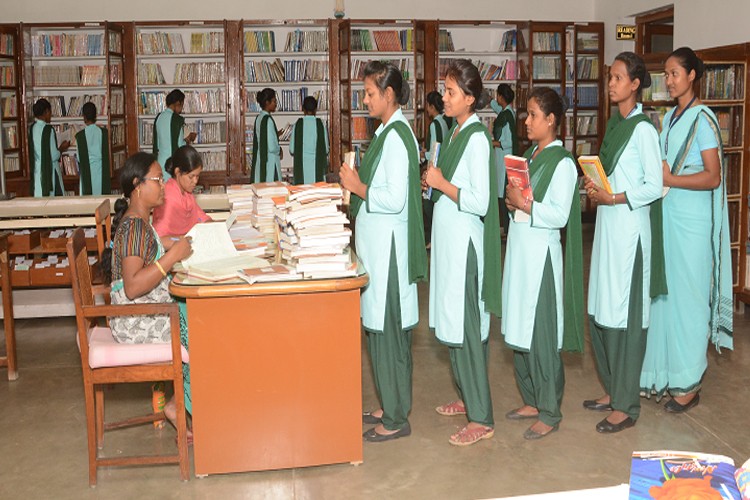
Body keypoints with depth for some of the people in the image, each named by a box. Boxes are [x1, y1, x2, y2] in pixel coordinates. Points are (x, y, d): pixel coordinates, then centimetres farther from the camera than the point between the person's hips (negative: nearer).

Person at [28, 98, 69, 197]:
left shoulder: (32, 128, 5)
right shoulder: (48, 129, -16)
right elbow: (53, 156, -17)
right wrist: (61, 149, 1)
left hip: (37, 171, 7)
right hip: (50, 172, -7)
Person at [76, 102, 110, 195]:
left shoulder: (80, 135, -7)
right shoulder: (103, 132, -4)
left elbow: (79, 158, -1)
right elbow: (106, 153, 4)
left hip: (87, 174, -1)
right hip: (101, 171, 1)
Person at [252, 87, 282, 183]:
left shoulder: (258, 118, 8)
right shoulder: (268, 120, -18)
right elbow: (272, 147, -21)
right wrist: (279, 150, -2)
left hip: (259, 162, 9)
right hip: (269, 163, -9)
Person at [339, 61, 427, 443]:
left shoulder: (396, 136, -18)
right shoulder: (387, 132, 14)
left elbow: (396, 199, -23)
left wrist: (359, 187, -14)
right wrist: (357, 184, 10)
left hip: (388, 245, -10)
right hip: (377, 243, 10)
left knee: (388, 329, -1)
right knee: (379, 325, 16)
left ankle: (396, 419, 11)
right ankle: (390, 407, 29)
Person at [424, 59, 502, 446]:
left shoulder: (477, 138, -16)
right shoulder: (455, 132, 11)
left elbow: (480, 201, -21)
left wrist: (442, 184, -15)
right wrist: (435, 183, 6)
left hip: (464, 242, -10)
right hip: (447, 239, 10)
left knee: (467, 327, -5)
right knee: (452, 324, 16)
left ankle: (481, 419, 5)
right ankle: (467, 397, 31)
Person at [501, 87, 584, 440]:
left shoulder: (562, 163, -12)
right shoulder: (530, 155, 13)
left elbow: (559, 215, -18)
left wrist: (526, 204, -19)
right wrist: (513, 201, -2)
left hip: (541, 255, -8)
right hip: (519, 251, 9)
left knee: (541, 334, -1)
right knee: (519, 330, 14)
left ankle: (549, 413, 11)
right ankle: (531, 400, 28)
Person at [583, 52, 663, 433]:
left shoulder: (643, 128, -11)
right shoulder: (614, 123, 13)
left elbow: (654, 187, -14)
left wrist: (614, 198, -19)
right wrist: (595, 186, 0)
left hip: (629, 228, -8)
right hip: (607, 225, 8)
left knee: (624, 314, -3)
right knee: (600, 311, 12)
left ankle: (626, 405, 8)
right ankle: (612, 390, 27)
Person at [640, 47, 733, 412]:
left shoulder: (702, 119, -10)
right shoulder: (669, 117, 14)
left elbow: (713, 177, -15)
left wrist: (668, 179, -19)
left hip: (692, 220, -7)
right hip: (666, 214, 7)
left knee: (688, 296, -1)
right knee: (665, 294, 9)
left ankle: (689, 383, 10)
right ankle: (664, 372, 19)